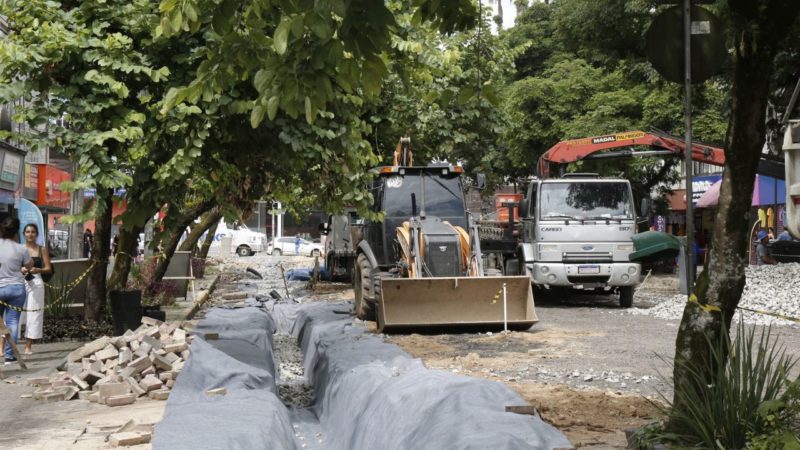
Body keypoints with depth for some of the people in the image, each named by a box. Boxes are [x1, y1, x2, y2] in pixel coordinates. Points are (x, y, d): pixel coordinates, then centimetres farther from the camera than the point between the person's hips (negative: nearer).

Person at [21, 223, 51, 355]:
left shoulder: (42, 250, 7)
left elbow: (49, 269, 5)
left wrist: (38, 270, -14)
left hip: (36, 283, 1)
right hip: (20, 283, 0)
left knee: (33, 314, -1)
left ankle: (29, 346, 4)